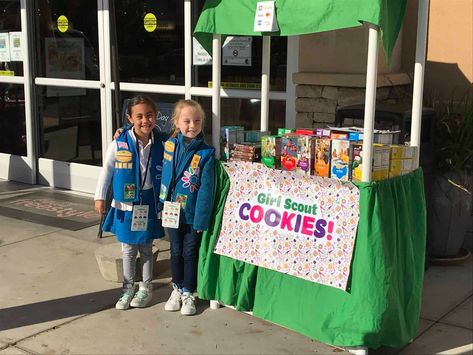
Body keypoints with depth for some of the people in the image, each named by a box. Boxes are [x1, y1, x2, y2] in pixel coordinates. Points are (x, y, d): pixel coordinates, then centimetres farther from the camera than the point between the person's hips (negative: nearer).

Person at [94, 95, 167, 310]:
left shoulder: (162, 144, -8)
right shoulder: (120, 144, -11)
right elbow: (107, 170, -1)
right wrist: (100, 197, -1)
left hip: (148, 204, 0)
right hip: (125, 204, 0)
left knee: (146, 248, 13)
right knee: (128, 249, 12)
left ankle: (146, 288, 28)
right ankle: (128, 289, 27)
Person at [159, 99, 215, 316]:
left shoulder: (206, 153, -12)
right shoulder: (169, 145, -3)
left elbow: (206, 188, -13)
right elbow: (164, 175, 12)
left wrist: (202, 219, -15)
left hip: (193, 214, -3)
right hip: (172, 211, 3)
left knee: (190, 253, 9)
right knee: (176, 252, 16)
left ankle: (188, 294, 25)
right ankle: (177, 289, 33)